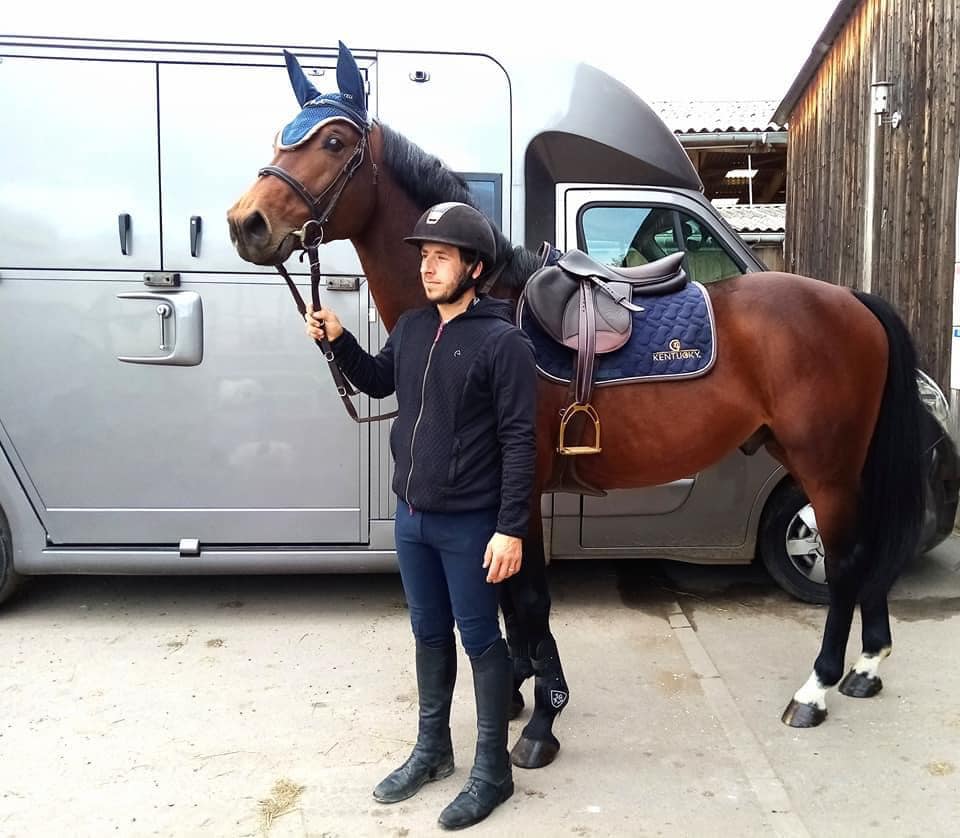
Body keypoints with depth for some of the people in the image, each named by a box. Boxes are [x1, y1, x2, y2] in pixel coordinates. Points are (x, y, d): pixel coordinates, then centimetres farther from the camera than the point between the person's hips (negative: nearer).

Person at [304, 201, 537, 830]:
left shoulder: (503, 343, -16)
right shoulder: (411, 329, 4)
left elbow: (520, 442, -17)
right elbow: (378, 381, 23)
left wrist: (511, 529, -20)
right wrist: (339, 340, 5)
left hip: (469, 525, -7)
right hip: (411, 517, 7)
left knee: (481, 641, 6)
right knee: (430, 635, 19)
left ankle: (493, 771, 23)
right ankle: (432, 750, 37)